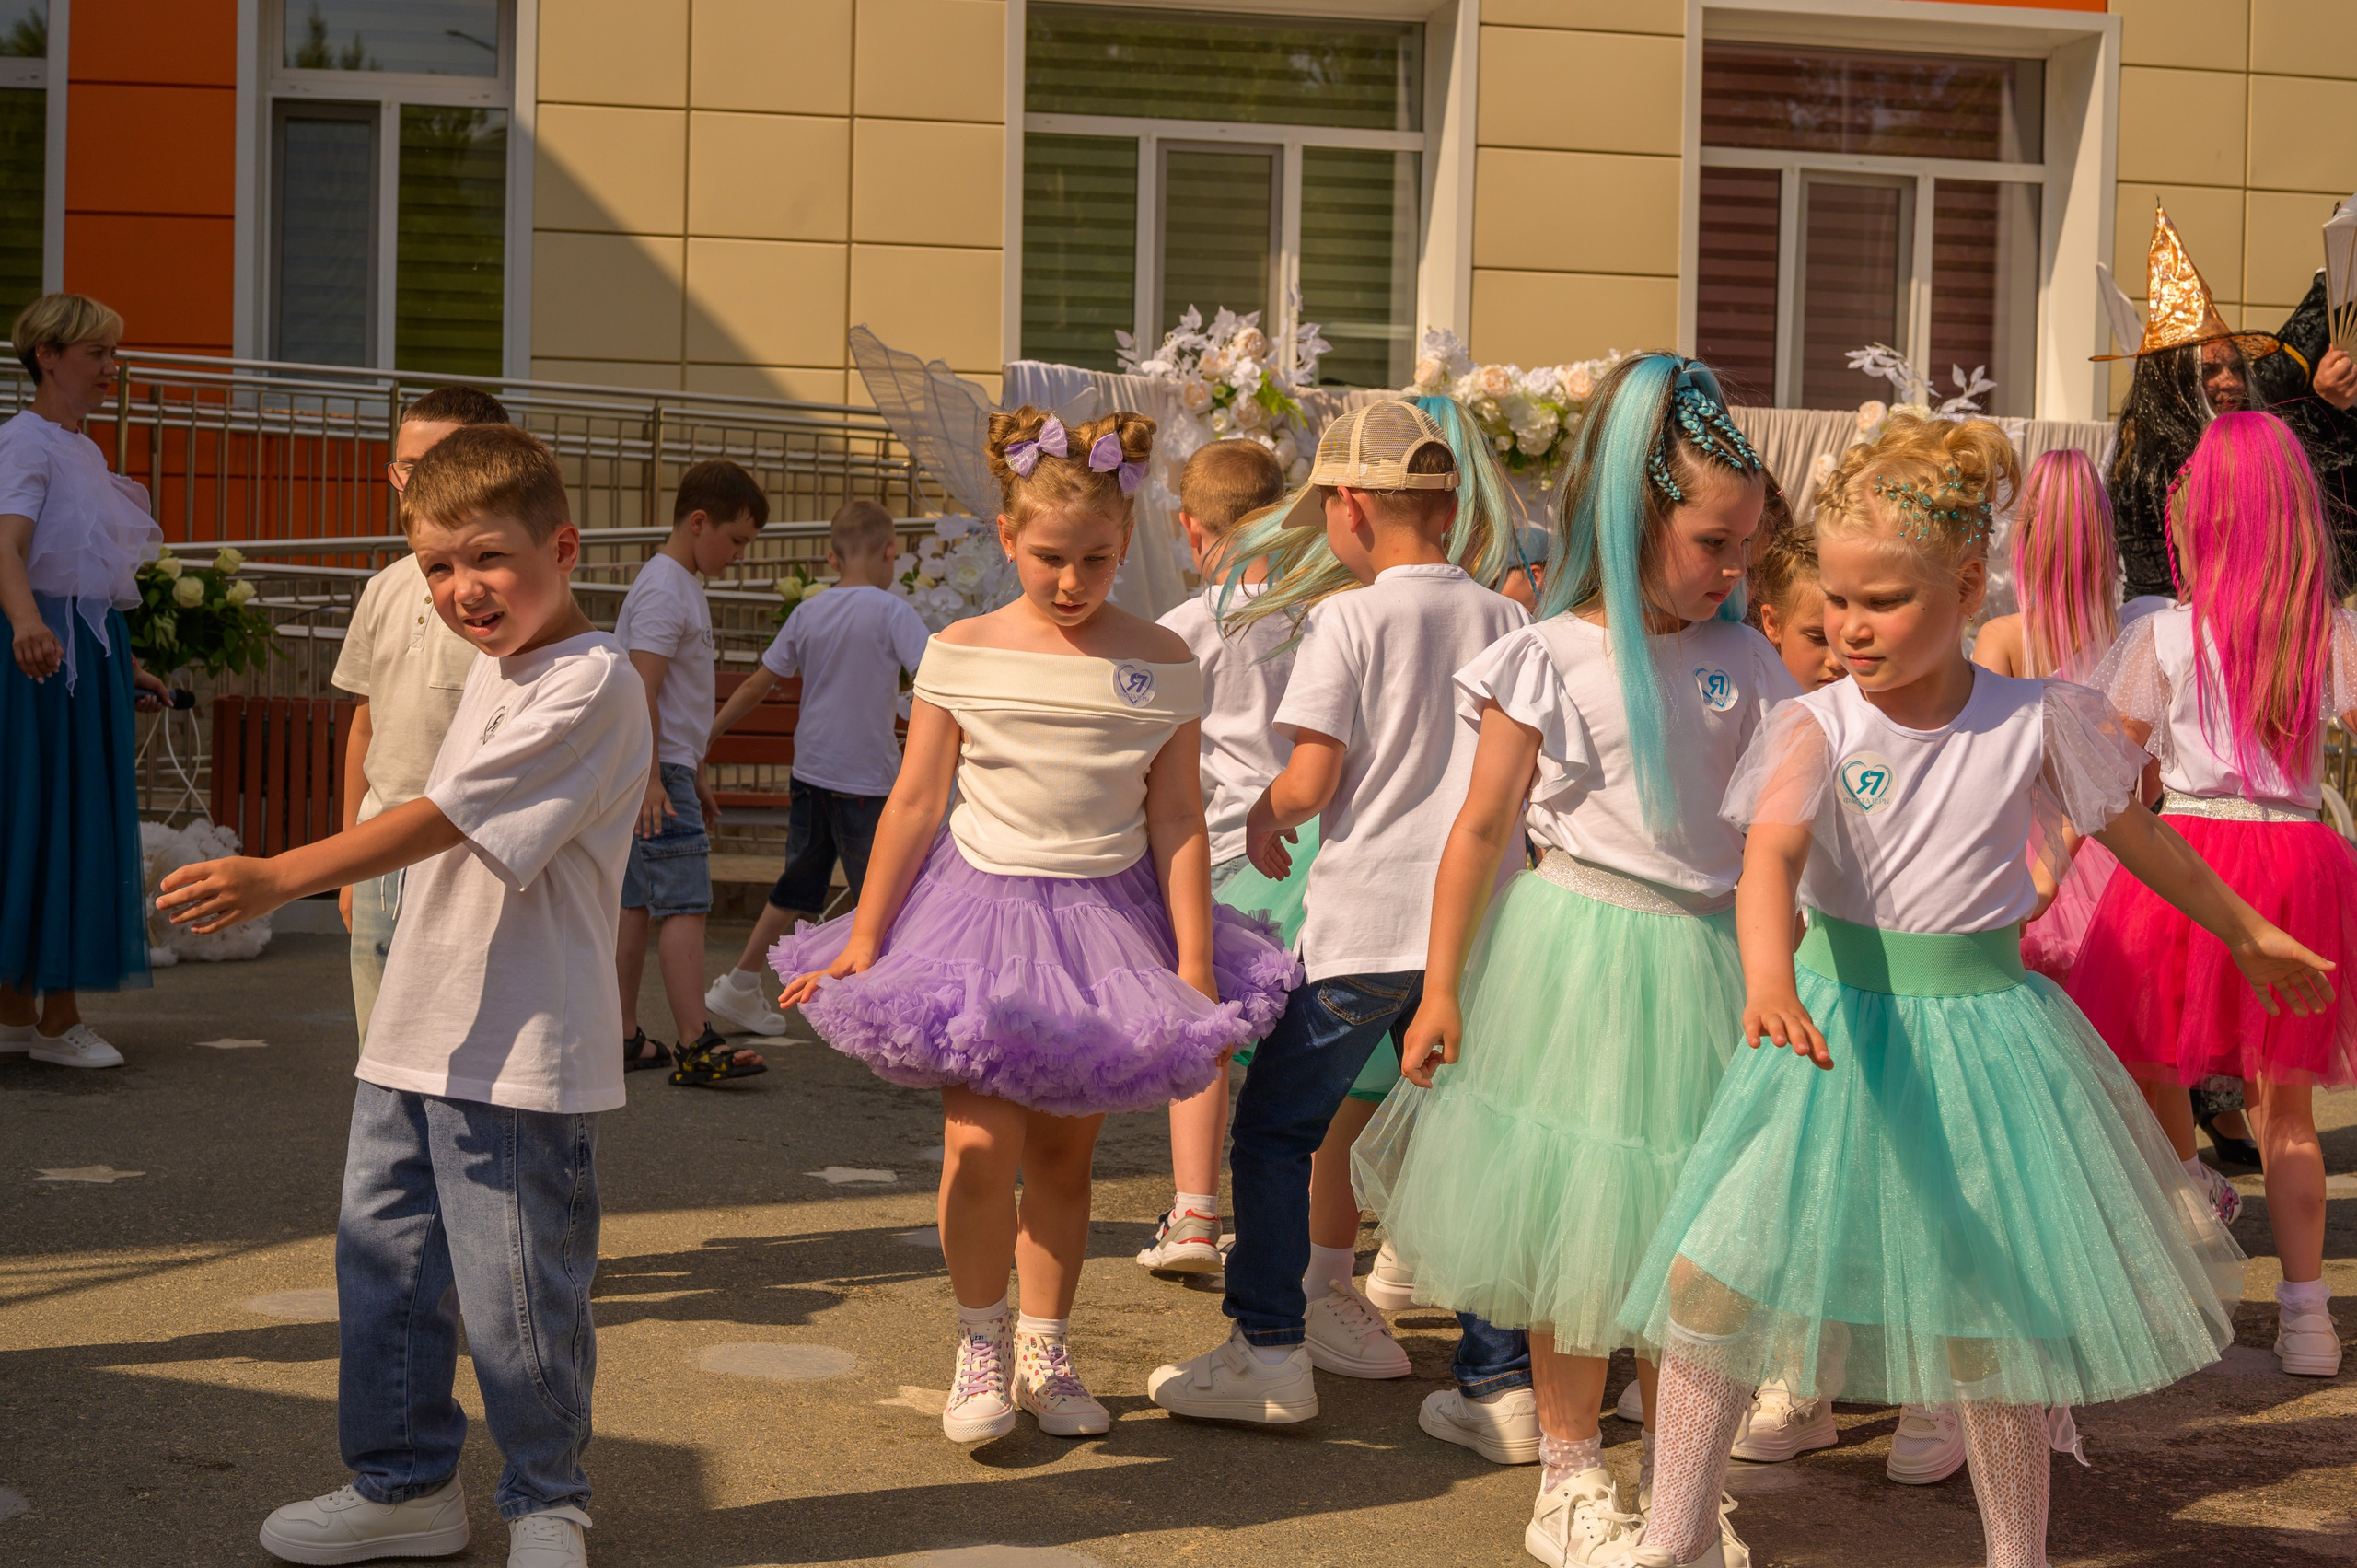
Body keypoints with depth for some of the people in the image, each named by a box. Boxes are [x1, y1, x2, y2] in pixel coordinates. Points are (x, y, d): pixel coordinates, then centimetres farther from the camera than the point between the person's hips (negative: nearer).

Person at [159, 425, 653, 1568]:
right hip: (416, 1036, 9)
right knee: (381, 1263, 15)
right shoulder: (494, 667, 14)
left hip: (521, 1055, -9)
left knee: (515, 1296, 0)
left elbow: (445, 819, -25)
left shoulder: (589, 681, -17)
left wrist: (279, 877, -30)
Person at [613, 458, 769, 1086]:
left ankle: (622, 1038, 15)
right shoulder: (663, 590, -13)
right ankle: (695, 1047, -15)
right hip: (656, 773, -10)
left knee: (639, 905, 11)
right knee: (684, 905, -13)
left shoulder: (685, 587, 19)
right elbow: (642, 692, -21)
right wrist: (652, 780, -25)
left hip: (665, 772, 10)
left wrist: (694, 776, 29)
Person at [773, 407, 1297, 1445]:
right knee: (981, 1143, -12)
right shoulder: (962, 654, -2)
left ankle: (1045, 1349, 25)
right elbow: (914, 804, 1)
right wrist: (862, 941, 1)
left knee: (1064, 1150, 9)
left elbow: (1177, 822, 0)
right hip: (982, 907, -1)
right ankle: (981, 1341, 9)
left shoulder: (1160, 666, -2)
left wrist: (1195, 966, -2)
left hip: (1106, 922, 1)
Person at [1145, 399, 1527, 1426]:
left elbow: (1310, 780, -14)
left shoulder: (1346, 621, -9)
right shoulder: (1509, 623, 6)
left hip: (1366, 919, -5)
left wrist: (1261, 817, 6)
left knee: (1276, 1127, 7)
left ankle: (1270, 1352, 5)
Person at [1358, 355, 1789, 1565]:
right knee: (1574, 1228, 6)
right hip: (1573, 953, -3)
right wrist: (1441, 988, -5)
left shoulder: (1744, 664, 4)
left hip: (1700, 960, 3)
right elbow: (1483, 829, -5)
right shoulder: (1551, 660, -7)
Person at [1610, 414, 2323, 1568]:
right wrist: (1769, 980, -48)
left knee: (1992, 1315, 6)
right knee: (1712, 1273, -5)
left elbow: (2136, 835, 10)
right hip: (1836, 1026, 0)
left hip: (1979, 1032, 0)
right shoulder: (1817, 728, -11)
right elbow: (1768, 852, -28)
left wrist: (2247, 934, 23)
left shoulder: (2035, 724, -7)